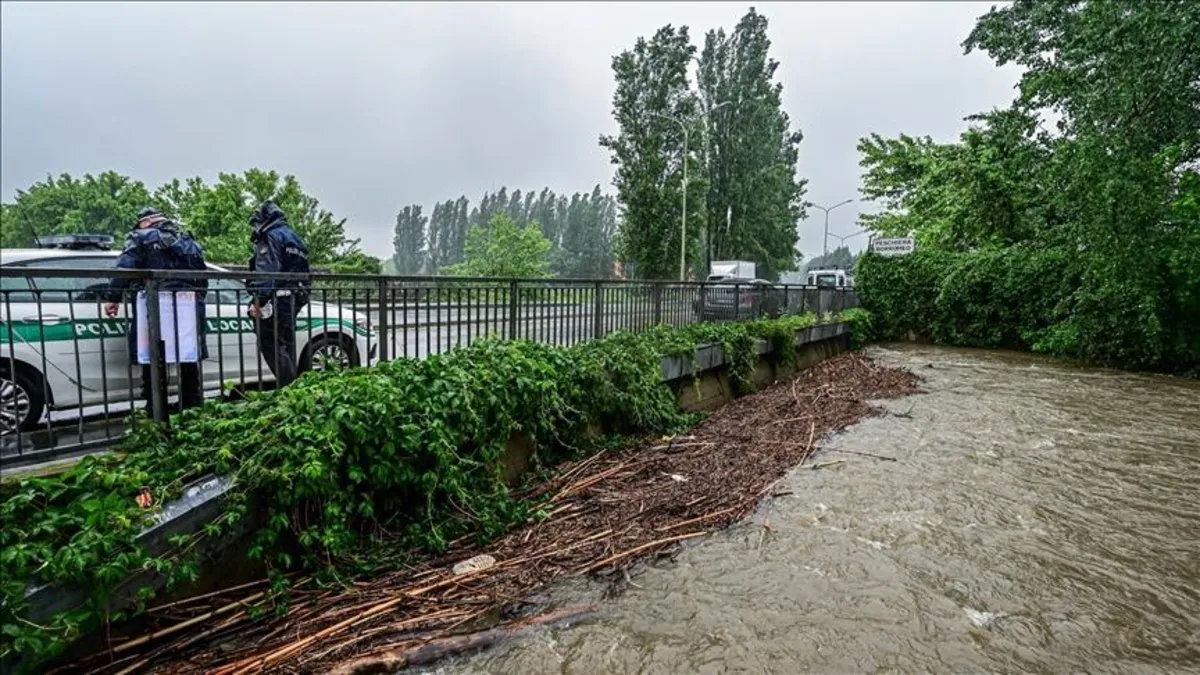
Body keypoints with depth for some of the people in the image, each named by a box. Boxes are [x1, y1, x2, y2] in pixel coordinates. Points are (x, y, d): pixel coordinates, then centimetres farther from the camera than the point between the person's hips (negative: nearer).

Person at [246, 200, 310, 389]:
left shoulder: (272, 236, -4)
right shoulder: (293, 238, 24)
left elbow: (267, 271, -18)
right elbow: (302, 272, 26)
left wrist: (258, 300, -23)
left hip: (277, 300, -9)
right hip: (293, 300, 10)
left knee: (271, 344, -10)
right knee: (286, 346, 12)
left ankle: (288, 386, -14)